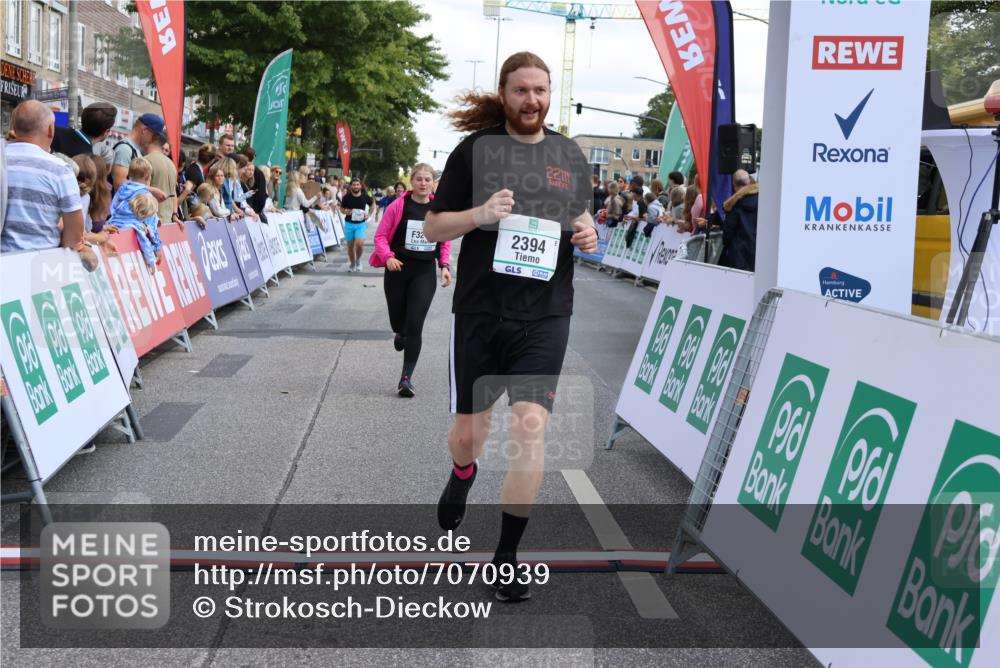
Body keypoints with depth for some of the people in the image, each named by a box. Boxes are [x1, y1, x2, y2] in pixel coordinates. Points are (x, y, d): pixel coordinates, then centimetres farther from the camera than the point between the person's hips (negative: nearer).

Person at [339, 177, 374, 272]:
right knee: (350, 245, 9)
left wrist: (369, 214, -1)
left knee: (359, 243, -19)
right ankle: (352, 264, 29)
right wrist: (345, 212, -16)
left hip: (360, 224, -1)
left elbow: (372, 205, 14)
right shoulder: (347, 197, -8)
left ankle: (358, 260, 10)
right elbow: (341, 208, 5)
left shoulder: (365, 196, -6)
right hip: (349, 223, 1)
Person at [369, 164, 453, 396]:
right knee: (397, 323, 12)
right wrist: (388, 257, -19)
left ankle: (406, 377, -1)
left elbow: (445, 241, 13)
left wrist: (445, 265, 2)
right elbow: (380, 236, -3)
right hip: (398, 269, 0)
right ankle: (402, 333, 52)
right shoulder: (398, 206, -6)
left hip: (425, 272, 0)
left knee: (415, 326, -8)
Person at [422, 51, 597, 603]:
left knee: (529, 427, -12)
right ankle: (462, 474, 49)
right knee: (469, 431, 10)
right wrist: (478, 214, -17)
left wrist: (588, 235, 0)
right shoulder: (475, 149, 1)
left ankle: (507, 553, 3)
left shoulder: (569, 154, 10)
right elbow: (433, 227, 2)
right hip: (480, 313, -1)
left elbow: (581, 215, 24)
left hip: (545, 316, 1)